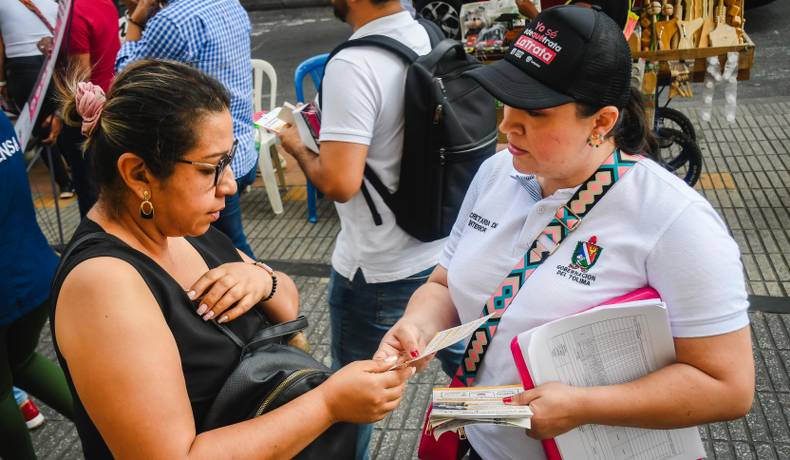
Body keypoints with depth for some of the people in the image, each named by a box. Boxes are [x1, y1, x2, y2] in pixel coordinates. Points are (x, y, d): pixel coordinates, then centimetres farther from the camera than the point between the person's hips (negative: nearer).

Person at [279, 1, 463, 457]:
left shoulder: (352, 66, -24)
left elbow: (339, 182, -28)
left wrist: (299, 147, -9)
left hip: (378, 269, -7)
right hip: (444, 248, 8)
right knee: (463, 359, 26)